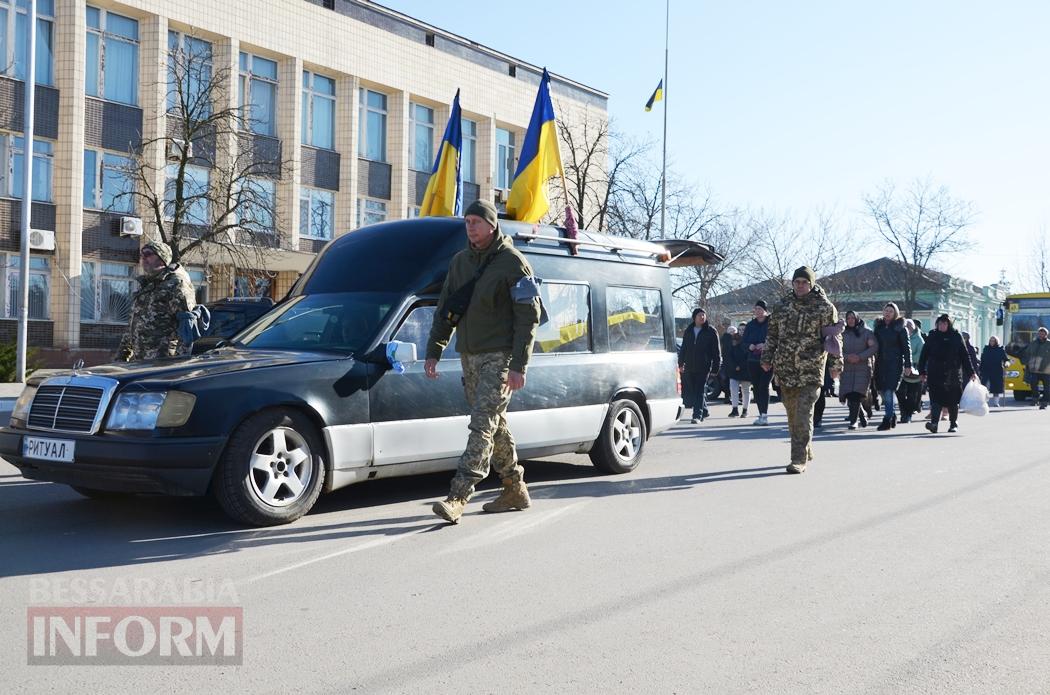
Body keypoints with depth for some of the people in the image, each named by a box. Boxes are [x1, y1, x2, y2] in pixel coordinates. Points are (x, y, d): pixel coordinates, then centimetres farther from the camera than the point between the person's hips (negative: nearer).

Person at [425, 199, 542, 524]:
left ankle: (457, 497, -19)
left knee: (482, 424, -13)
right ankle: (515, 490, 23)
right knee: (494, 424, 12)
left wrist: (518, 365, -18)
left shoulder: (513, 262, -8)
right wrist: (433, 351, 8)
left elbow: (529, 316, -11)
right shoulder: (460, 261, 13)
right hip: (469, 356, 8)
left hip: (499, 356, -8)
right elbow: (445, 309, 17)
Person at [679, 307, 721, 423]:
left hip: (704, 367, -5)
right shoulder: (688, 331, 13)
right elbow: (683, 348, 19)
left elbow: (716, 351, 0)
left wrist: (715, 368, -5)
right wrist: (681, 363, 12)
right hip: (690, 367, 5)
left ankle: (697, 415, -12)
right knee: (691, 391, 9)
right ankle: (704, 410, 26)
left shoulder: (711, 332, 0)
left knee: (700, 391, -9)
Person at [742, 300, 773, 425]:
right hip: (753, 361, 5)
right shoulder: (750, 325, 9)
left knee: (763, 386, -14)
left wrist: (766, 345, -22)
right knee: (756, 388, 7)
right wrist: (750, 346, -9)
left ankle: (764, 415, -13)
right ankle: (761, 415, 14)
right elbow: (743, 341, 12)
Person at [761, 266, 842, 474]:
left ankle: (799, 459, -9)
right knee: (792, 413, 11)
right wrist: (767, 357, 11)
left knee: (804, 413, -12)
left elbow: (834, 337, 3)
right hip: (785, 369, 4)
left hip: (811, 370, -4)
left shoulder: (825, 308, -1)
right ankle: (806, 452, 28)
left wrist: (836, 364, 0)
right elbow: (772, 333, 16)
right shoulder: (783, 305, 9)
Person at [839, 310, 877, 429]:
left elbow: (874, 347, -4)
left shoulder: (866, 332, 4)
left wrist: (860, 357, -14)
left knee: (856, 395, -14)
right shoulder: (843, 334, 10)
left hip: (863, 367, -3)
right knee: (849, 395, -2)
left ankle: (853, 421, -6)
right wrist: (847, 357, -15)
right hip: (847, 369, 3)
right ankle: (862, 416, 22)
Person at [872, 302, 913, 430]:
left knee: (889, 391, -11)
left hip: (895, 363, -5)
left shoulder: (899, 328, -1)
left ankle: (887, 420, -7)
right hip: (880, 362, 5)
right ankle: (892, 415, 26)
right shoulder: (878, 326, 12)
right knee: (882, 391, 6)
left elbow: (906, 347, -2)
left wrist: (908, 365, -7)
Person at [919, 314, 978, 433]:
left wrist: (972, 372, 2)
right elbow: (924, 355, 7)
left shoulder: (956, 336, 4)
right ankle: (934, 422, -21)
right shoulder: (932, 336, 6)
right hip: (935, 374, 0)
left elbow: (965, 355, 5)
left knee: (953, 401, 8)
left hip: (953, 374, 0)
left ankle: (953, 424, 21)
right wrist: (922, 372, 3)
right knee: (936, 399, -11)